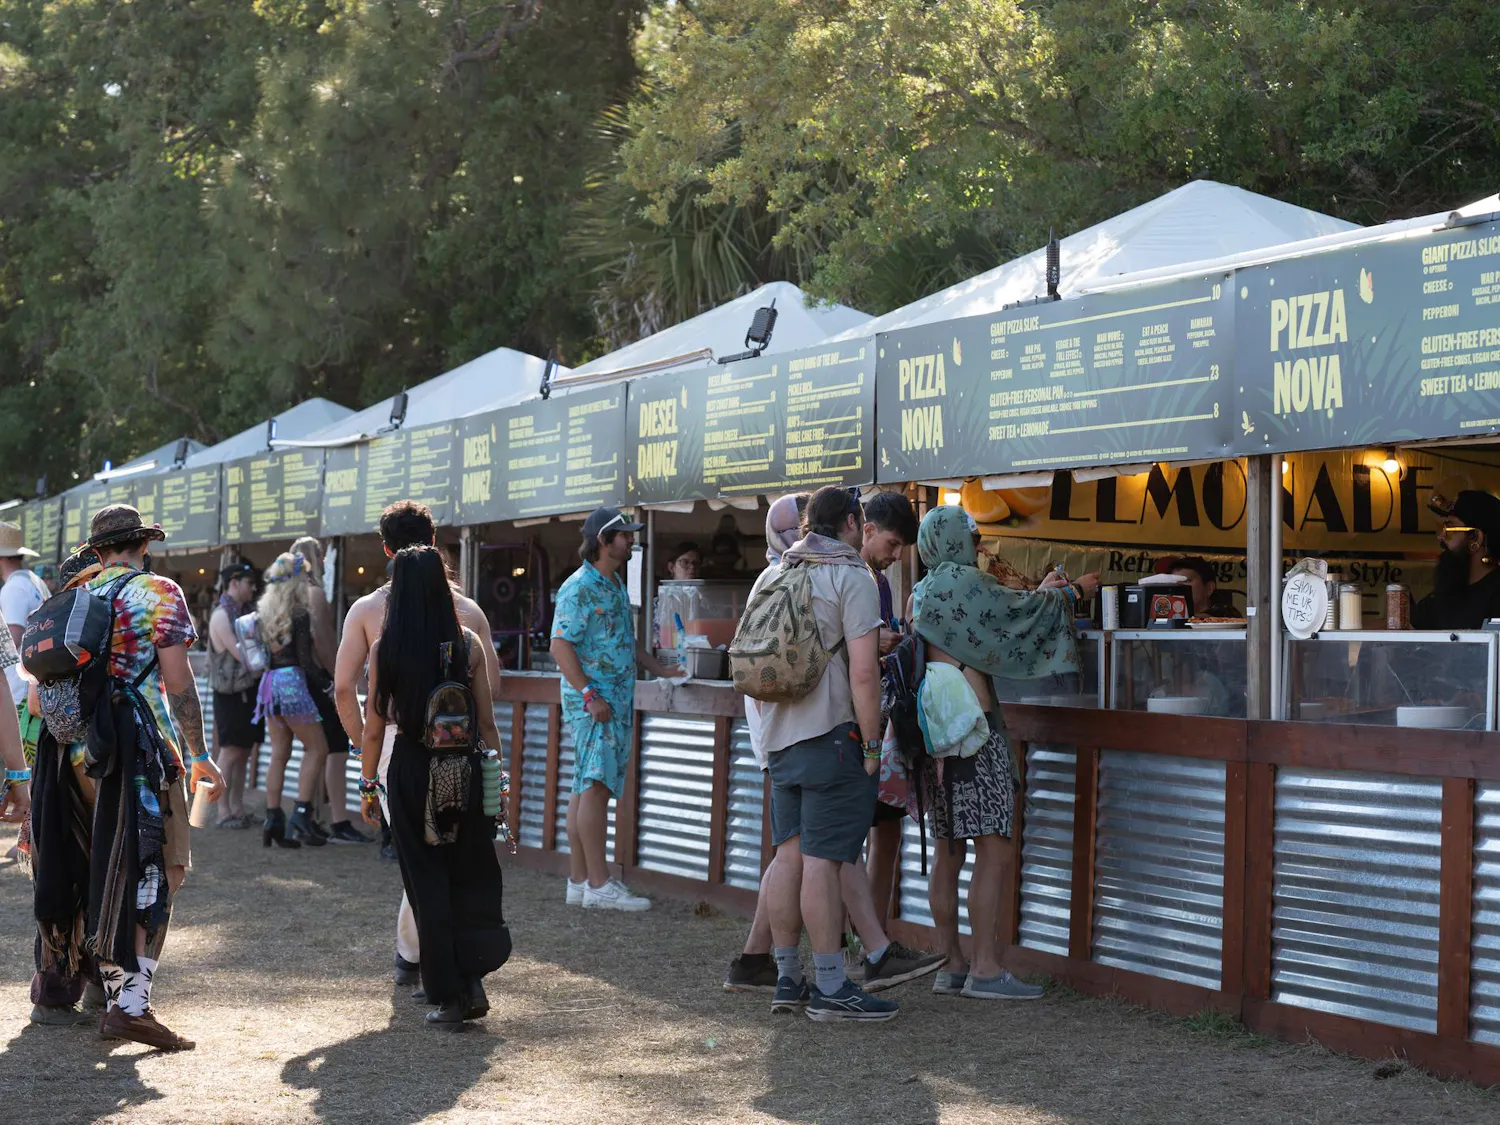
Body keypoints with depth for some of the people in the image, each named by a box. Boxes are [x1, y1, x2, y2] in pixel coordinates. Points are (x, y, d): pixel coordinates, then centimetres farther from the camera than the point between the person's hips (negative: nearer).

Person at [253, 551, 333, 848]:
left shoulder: (263, 611, 11)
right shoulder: (299, 614, -10)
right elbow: (305, 658, -11)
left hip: (269, 680, 7)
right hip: (292, 681, -7)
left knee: (278, 754, 10)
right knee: (316, 749, 2)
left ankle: (273, 819, 5)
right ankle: (301, 814, -8)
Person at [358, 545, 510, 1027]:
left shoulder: (385, 650, -5)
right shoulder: (469, 644, -3)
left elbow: (374, 727, -2)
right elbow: (487, 721, 0)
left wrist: (368, 784, 9)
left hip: (412, 773, -1)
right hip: (464, 771, 1)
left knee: (427, 883, 8)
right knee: (472, 878, 15)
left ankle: (448, 996, 9)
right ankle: (473, 977, 3)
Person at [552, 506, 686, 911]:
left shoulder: (615, 585, 18)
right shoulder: (580, 588, -12)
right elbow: (561, 645, -18)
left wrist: (658, 667, 26)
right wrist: (589, 695, -23)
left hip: (617, 701, 10)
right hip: (592, 701, -10)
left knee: (588, 789, 10)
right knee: (596, 786, -12)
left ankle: (579, 881, 13)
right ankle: (599, 884, -14)